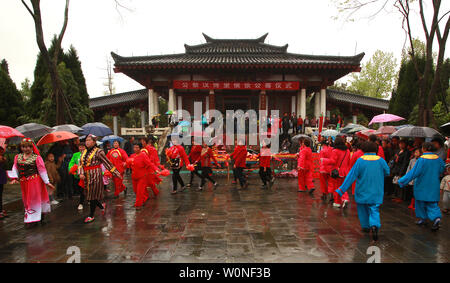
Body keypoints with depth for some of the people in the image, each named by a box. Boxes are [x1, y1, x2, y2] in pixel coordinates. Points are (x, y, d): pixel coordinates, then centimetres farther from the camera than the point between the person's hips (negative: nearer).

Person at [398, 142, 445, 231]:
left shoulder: (422, 159, -19)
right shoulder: (438, 159, -2)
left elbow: (414, 172, -20)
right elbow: (442, 169, 14)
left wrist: (402, 180, -16)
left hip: (422, 187, -4)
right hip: (434, 187, 4)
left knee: (421, 202, 14)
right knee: (432, 203, 10)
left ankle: (423, 218, 24)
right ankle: (436, 217, -11)